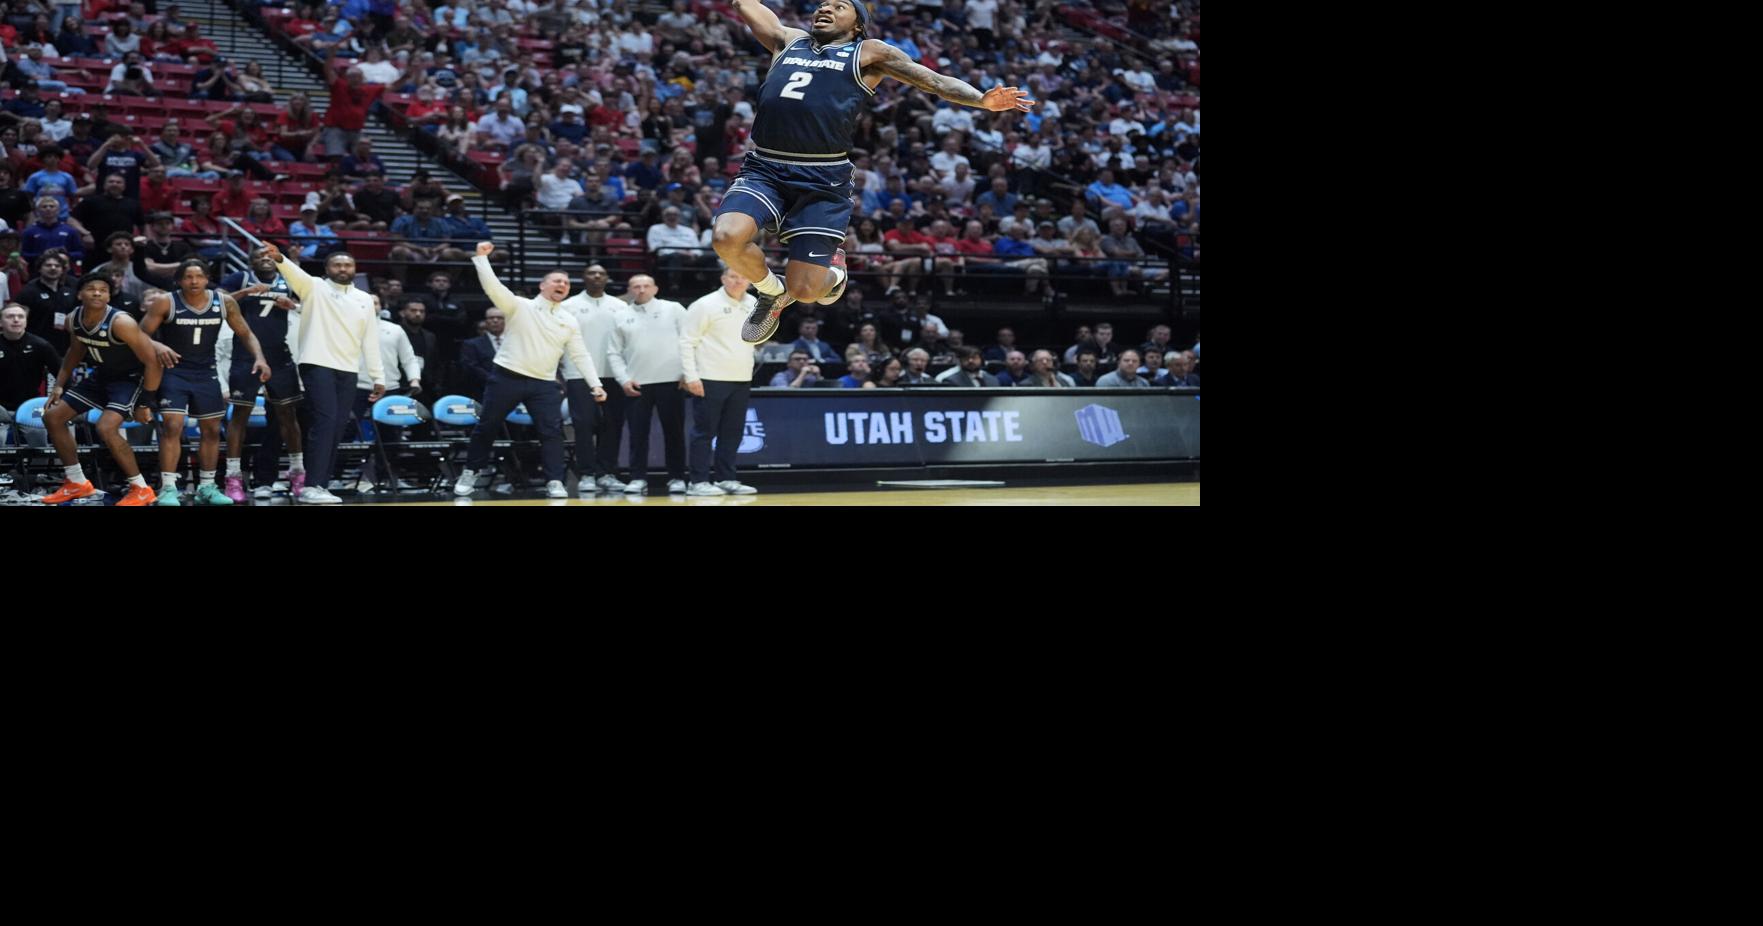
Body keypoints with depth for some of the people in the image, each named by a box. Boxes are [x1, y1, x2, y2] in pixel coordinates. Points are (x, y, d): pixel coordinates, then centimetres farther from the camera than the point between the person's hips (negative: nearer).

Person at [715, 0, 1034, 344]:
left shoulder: (869, 54, 13)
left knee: (805, 289, -10)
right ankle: (771, 291, 10)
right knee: (728, 237, -24)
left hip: (823, 178, -3)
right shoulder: (788, 41, 22)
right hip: (763, 169, 3)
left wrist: (982, 100, -9)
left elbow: (934, 80, 7)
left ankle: (833, 270, 30)